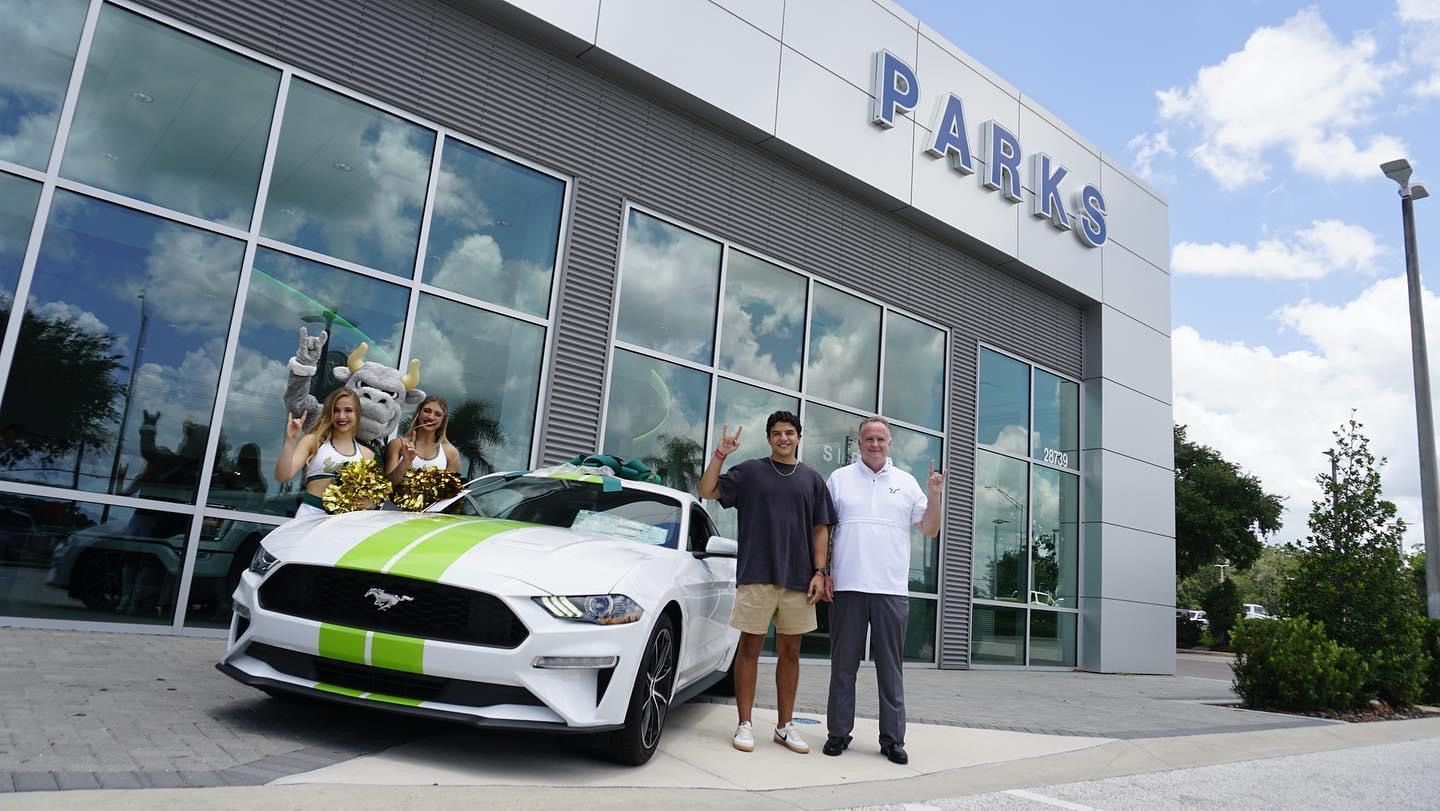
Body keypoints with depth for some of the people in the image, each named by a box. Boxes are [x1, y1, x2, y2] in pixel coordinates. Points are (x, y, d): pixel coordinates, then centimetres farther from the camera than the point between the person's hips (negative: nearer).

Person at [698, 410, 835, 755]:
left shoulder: (812, 479, 12)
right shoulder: (750, 471, 6)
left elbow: (821, 529, 10)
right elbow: (708, 491, 1)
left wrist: (819, 572, 2)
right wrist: (720, 455, -10)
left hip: (798, 578, 3)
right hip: (756, 575, -2)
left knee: (790, 652, 8)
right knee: (750, 647, 1)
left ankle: (785, 725, 18)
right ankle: (745, 724, 9)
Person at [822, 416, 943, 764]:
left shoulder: (906, 483, 11)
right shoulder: (839, 478, 7)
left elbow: (931, 530, 9)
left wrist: (934, 496, -7)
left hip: (892, 589, 1)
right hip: (847, 587, -1)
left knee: (890, 667, 6)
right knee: (843, 665, 6)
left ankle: (893, 738, 13)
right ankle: (838, 733, 15)